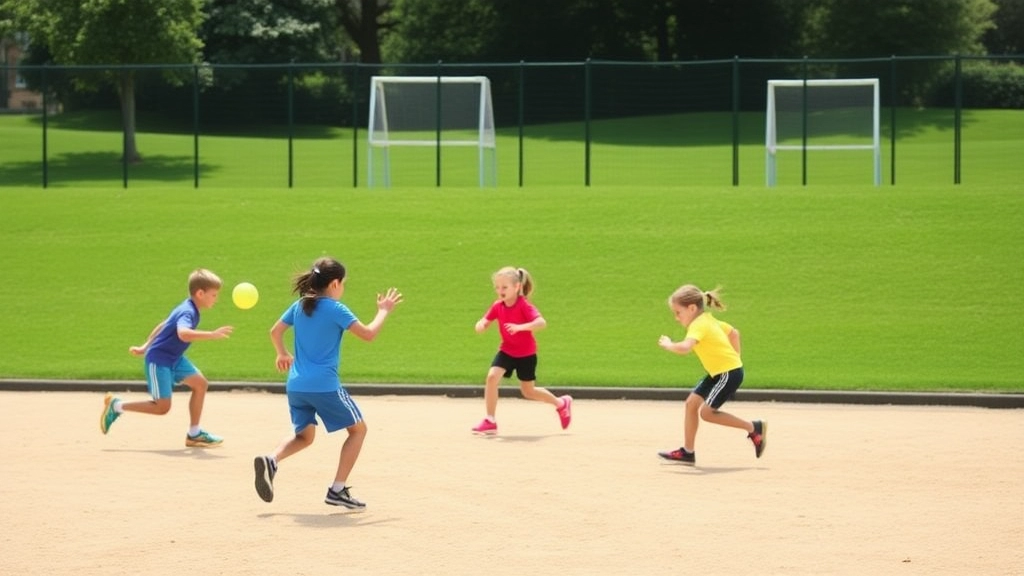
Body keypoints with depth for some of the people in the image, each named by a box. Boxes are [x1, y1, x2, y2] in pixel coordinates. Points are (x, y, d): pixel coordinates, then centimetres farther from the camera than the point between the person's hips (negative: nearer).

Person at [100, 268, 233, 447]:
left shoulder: (188, 309, 7)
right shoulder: (187, 312, -24)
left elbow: (164, 325, 19)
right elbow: (183, 333, -46)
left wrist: (146, 346, 26)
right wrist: (212, 334, -49)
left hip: (173, 359, 10)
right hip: (159, 360, -10)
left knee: (200, 384, 0)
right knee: (162, 407, -8)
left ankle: (194, 434, 8)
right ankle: (116, 406, 7)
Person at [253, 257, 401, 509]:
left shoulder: (299, 306, 9)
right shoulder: (335, 310, -9)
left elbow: (275, 331, 18)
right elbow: (368, 334, -12)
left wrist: (283, 354, 36)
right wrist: (383, 311, 4)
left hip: (296, 385, 6)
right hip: (324, 385, -6)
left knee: (304, 435, 23)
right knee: (358, 429, 10)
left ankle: (271, 460, -9)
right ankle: (338, 490, 3)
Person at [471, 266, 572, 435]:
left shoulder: (524, 306, -23)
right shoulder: (497, 306, -7)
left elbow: (541, 322, -35)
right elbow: (485, 321, -4)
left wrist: (520, 327, -48)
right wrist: (481, 325, -29)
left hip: (526, 353, -4)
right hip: (506, 350, 4)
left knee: (528, 391, 8)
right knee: (492, 376, -18)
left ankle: (562, 403, 34)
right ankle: (490, 422, -10)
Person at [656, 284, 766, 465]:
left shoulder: (698, 326, -20)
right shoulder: (709, 319, 10)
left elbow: (685, 347, -38)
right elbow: (734, 333, 22)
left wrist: (668, 345, -19)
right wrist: (734, 358, 24)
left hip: (729, 373, -10)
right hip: (718, 372, 10)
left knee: (706, 412, -9)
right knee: (691, 403, 7)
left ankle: (754, 428, 1)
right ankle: (687, 452, 13)